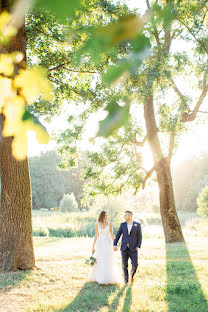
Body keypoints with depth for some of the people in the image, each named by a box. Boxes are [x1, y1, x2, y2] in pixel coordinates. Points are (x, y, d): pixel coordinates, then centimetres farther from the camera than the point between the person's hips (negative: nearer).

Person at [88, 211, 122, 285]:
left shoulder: (109, 224, 1)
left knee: (108, 261, -4)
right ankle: (97, 277, 19)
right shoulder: (97, 224, 1)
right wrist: (93, 246, 3)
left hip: (108, 243, -1)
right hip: (100, 244, 1)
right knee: (99, 262, 5)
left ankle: (108, 278, 3)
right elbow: (96, 236, 5)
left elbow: (111, 235, 4)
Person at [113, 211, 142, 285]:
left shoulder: (137, 225, -2)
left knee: (135, 265, -8)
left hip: (133, 249, -2)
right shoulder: (122, 225, 4)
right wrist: (115, 245, -6)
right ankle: (126, 281, 15)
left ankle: (131, 274, 24)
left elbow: (139, 236, 1)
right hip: (124, 248, 2)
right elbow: (118, 235, 4)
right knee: (124, 265, 1)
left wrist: (138, 247, -8)